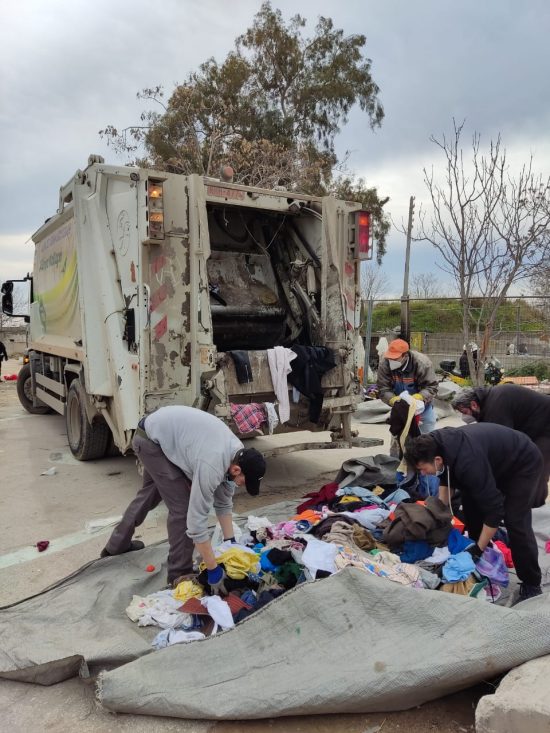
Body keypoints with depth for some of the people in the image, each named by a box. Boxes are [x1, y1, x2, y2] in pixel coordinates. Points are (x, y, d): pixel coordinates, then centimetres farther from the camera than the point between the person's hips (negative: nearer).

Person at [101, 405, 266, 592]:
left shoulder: (238, 453, -9)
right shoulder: (211, 466, -35)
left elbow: (223, 503, 4)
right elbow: (196, 520, -31)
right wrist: (213, 570, -24)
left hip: (160, 432, 9)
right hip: (150, 439, -9)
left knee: (150, 493, 27)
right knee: (182, 507, -10)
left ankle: (117, 545, 50)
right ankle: (180, 576, 6)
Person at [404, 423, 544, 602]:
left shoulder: (468, 463, -40)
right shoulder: (437, 443, -17)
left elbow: (495, 509, -33)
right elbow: (446, 474, 5)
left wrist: (478, 549, -24)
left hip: (524, 463, -8)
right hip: (495, 462, 8)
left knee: (515, 522, -13)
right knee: (470, 502, 7)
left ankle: (532, 585, 4)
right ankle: (480, 565, 24)